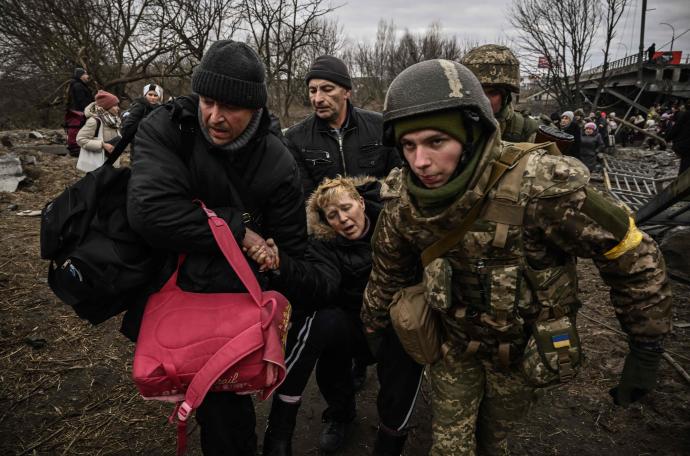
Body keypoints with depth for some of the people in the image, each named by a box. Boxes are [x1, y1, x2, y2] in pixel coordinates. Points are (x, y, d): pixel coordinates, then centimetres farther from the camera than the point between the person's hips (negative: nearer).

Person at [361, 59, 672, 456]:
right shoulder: (402, 200, -18)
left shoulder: (541, 186, -33)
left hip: (525, 348, -1)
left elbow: (634, 255, -20)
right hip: (454, 343, 2)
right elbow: (388, 273, 1)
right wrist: (373, 329, 15)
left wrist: (648, 349, -11)